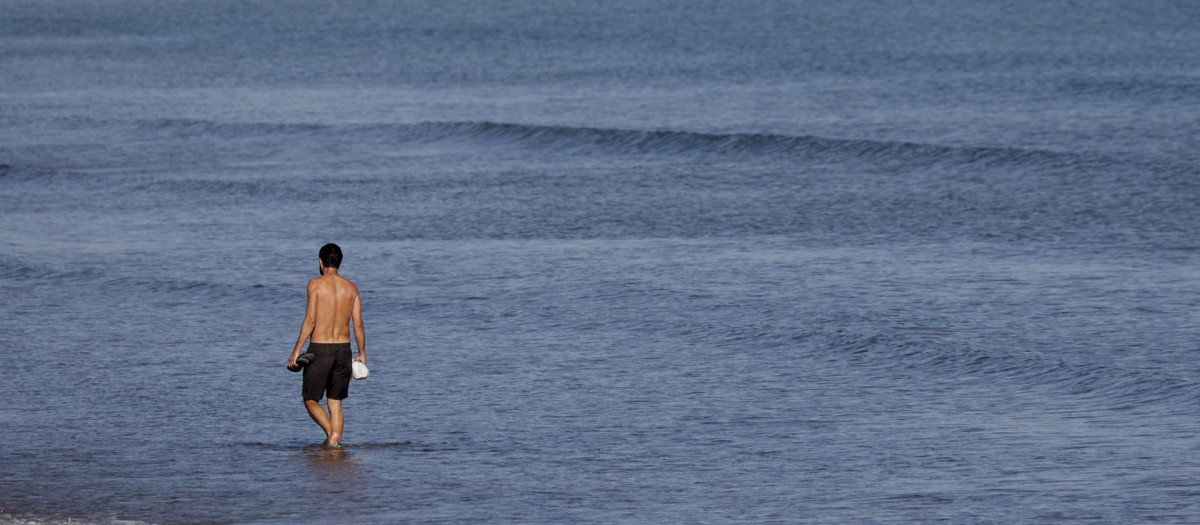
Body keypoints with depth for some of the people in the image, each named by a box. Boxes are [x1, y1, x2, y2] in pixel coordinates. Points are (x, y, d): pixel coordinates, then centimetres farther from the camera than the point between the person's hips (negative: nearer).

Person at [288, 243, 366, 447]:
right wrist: (362, 354, 12)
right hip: (343, 348, 4)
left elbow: (311, 319, -13)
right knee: (335, 402, 14)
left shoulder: (316, 284, -7)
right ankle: (335, 440, 3)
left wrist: (297, 350, -9)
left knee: (311, 400, 6)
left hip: (319, 348, -4)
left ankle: (331, 433, -16)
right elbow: (358, 324, 3)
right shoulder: (351, 287, 5)